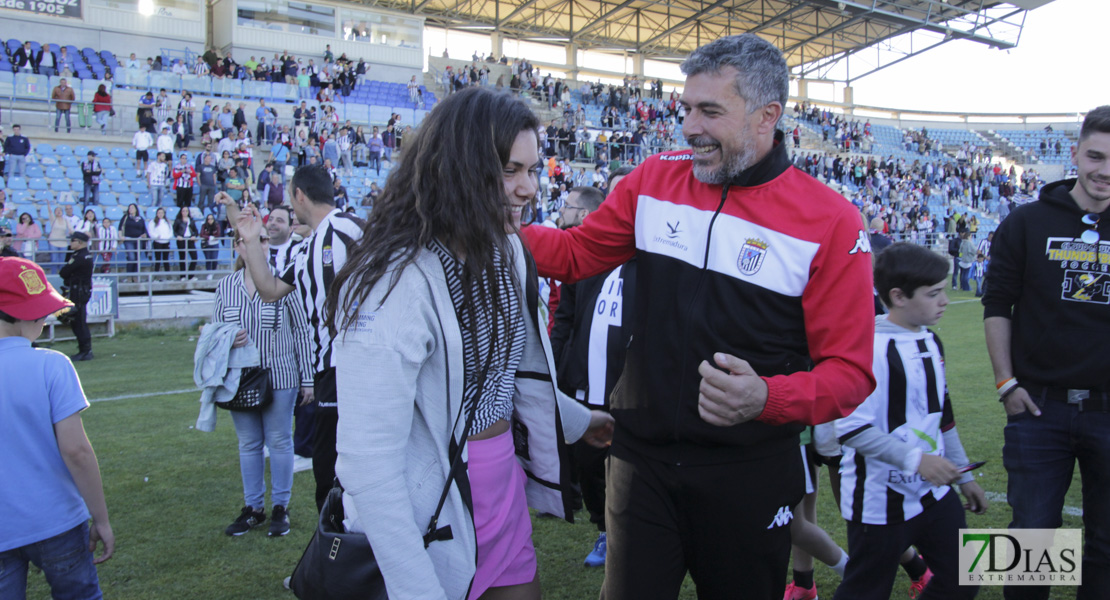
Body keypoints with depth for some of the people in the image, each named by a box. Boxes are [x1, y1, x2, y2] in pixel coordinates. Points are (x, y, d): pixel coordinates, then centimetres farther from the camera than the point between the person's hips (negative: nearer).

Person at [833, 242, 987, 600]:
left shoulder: (930, 342, 9)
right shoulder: (870, 348, -19)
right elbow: (851, 428, -25)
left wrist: (963, 476, 23)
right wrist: (914, 459, -26)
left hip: (932, 491, 8)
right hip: (881, 500, -8)